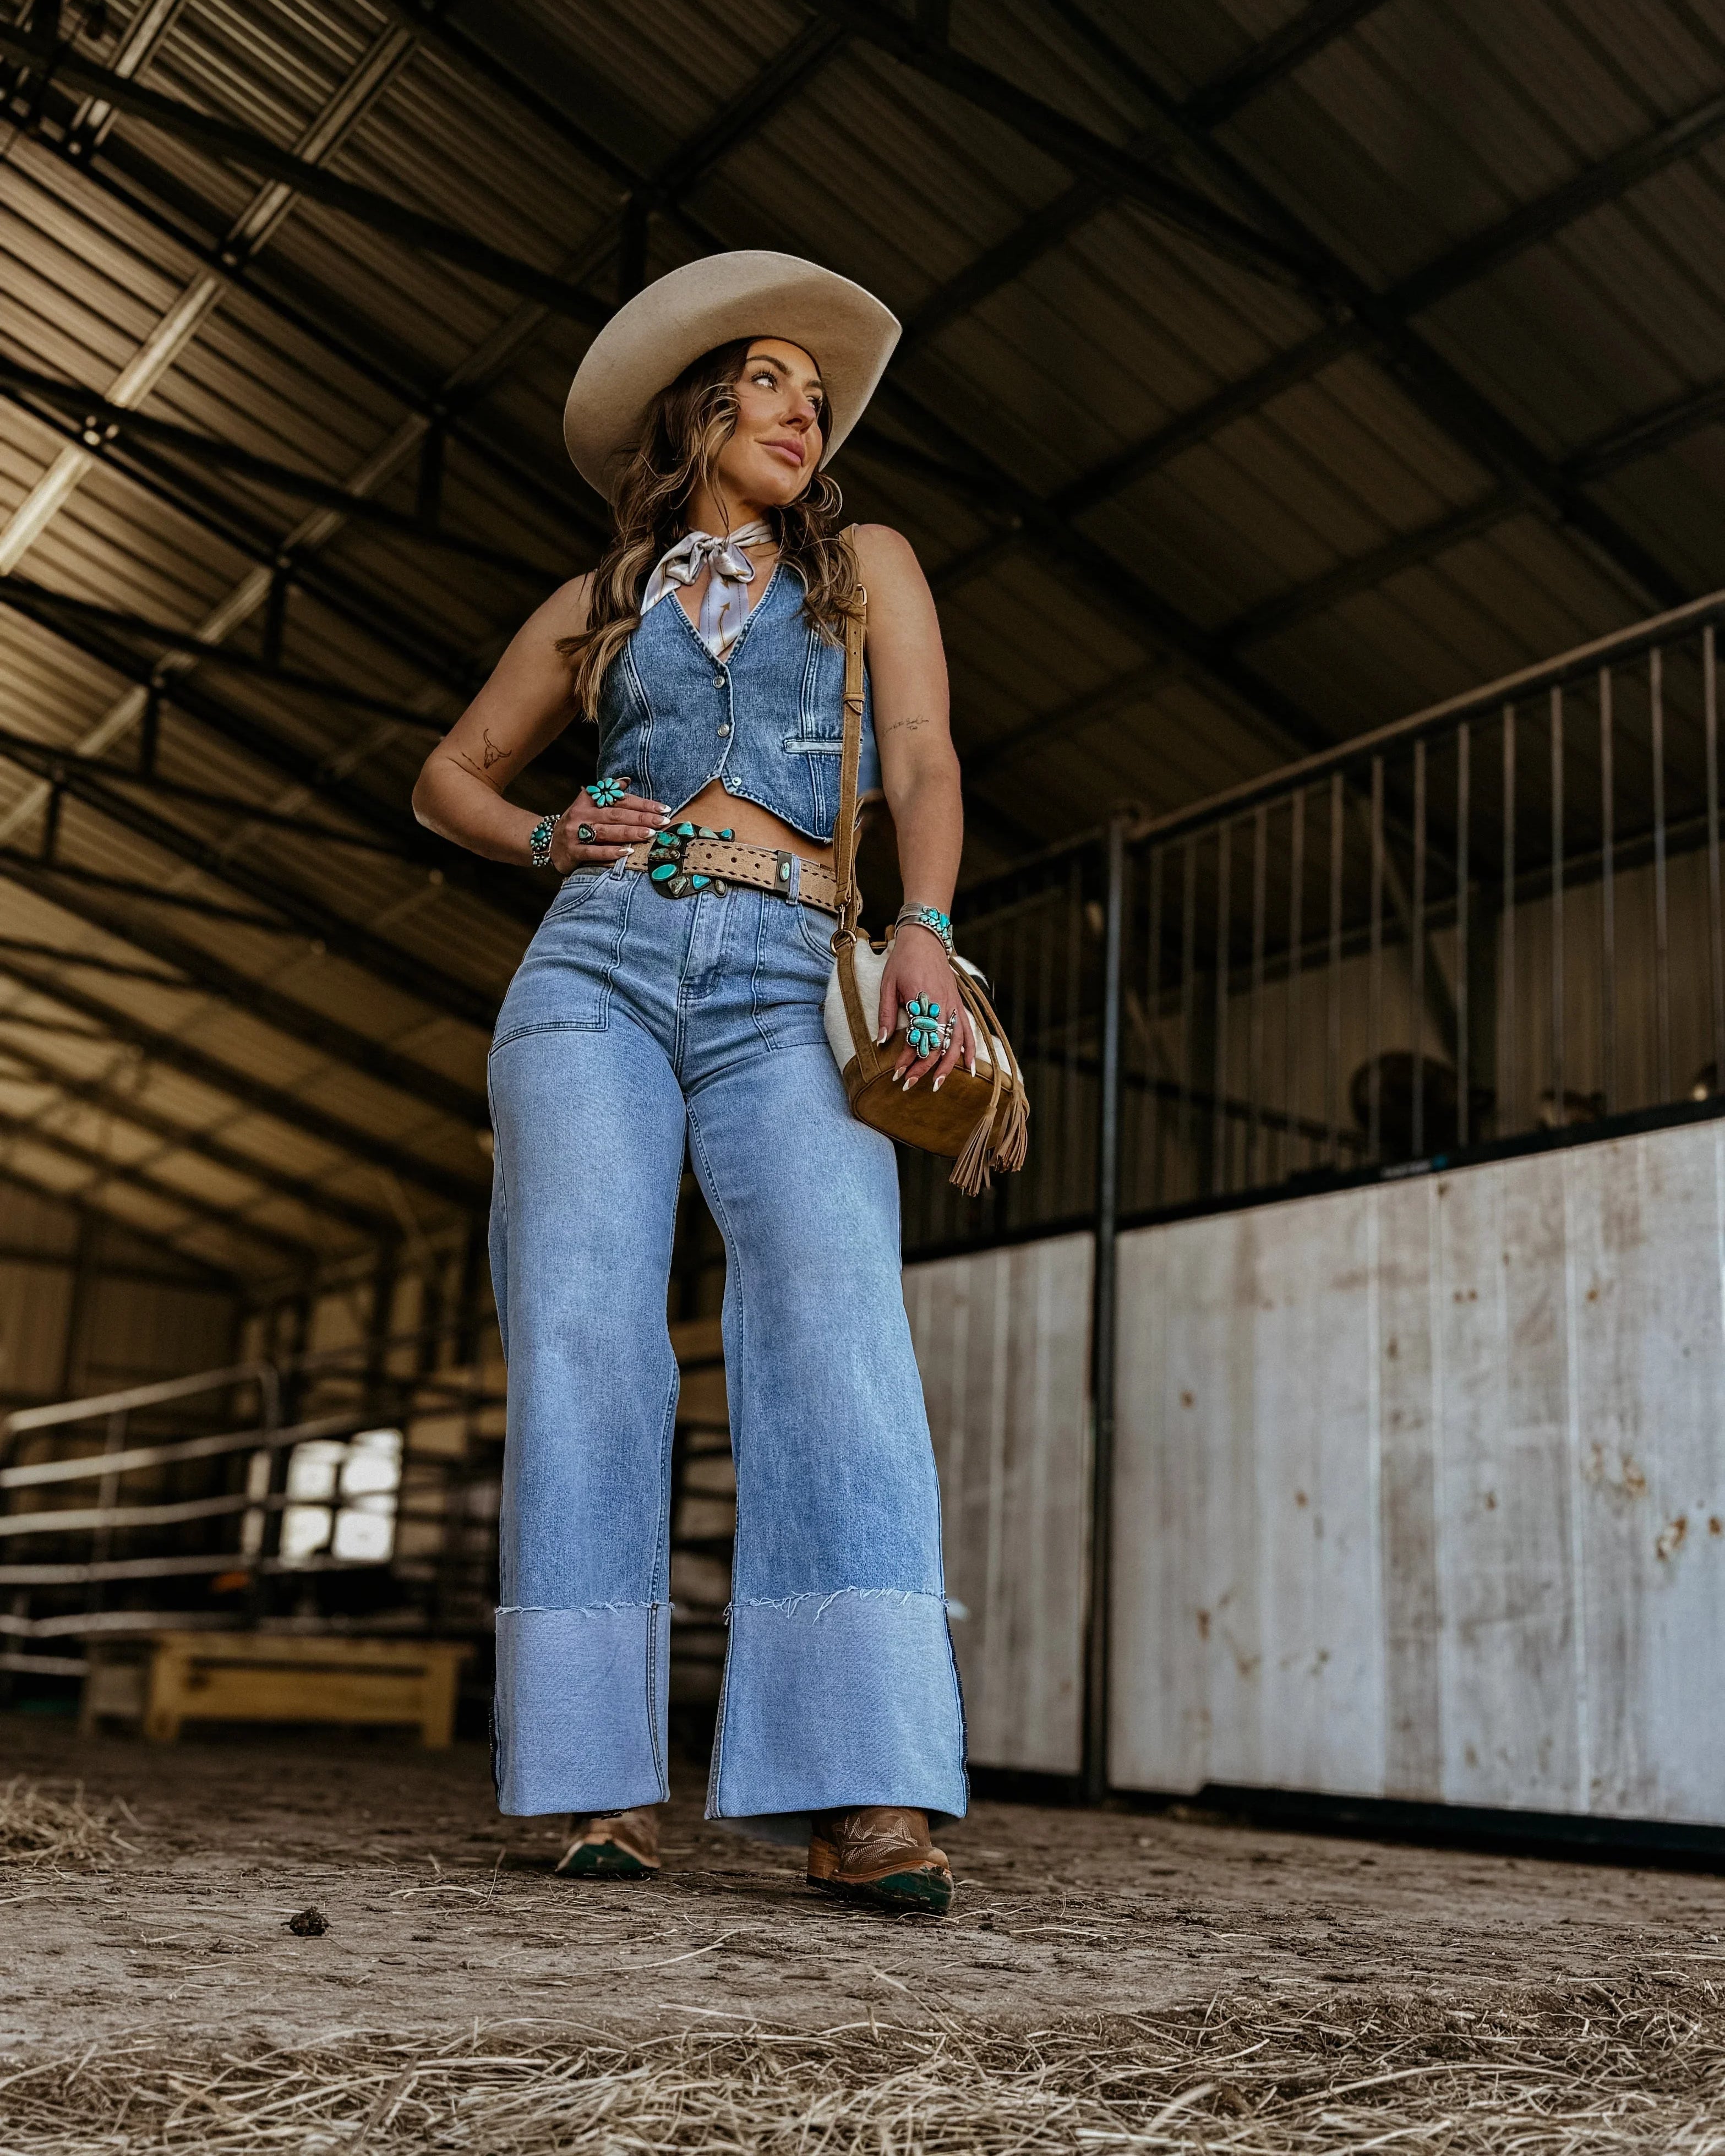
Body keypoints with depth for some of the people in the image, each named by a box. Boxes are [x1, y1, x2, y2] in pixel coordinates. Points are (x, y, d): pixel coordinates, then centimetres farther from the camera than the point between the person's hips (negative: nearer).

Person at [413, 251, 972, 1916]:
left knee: (833, 1318, -21)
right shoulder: (602, 602, 21)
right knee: (584, 1329, -12)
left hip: (788, 987, -1)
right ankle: (606, 1778, -7)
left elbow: (923, 765, 4)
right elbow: (449, 777, 27)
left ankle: (864, 1795, -27)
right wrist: (550, 841, 5)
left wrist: (924, 931, -16)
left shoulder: (867, 568, 19)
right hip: (599, 967, 2)